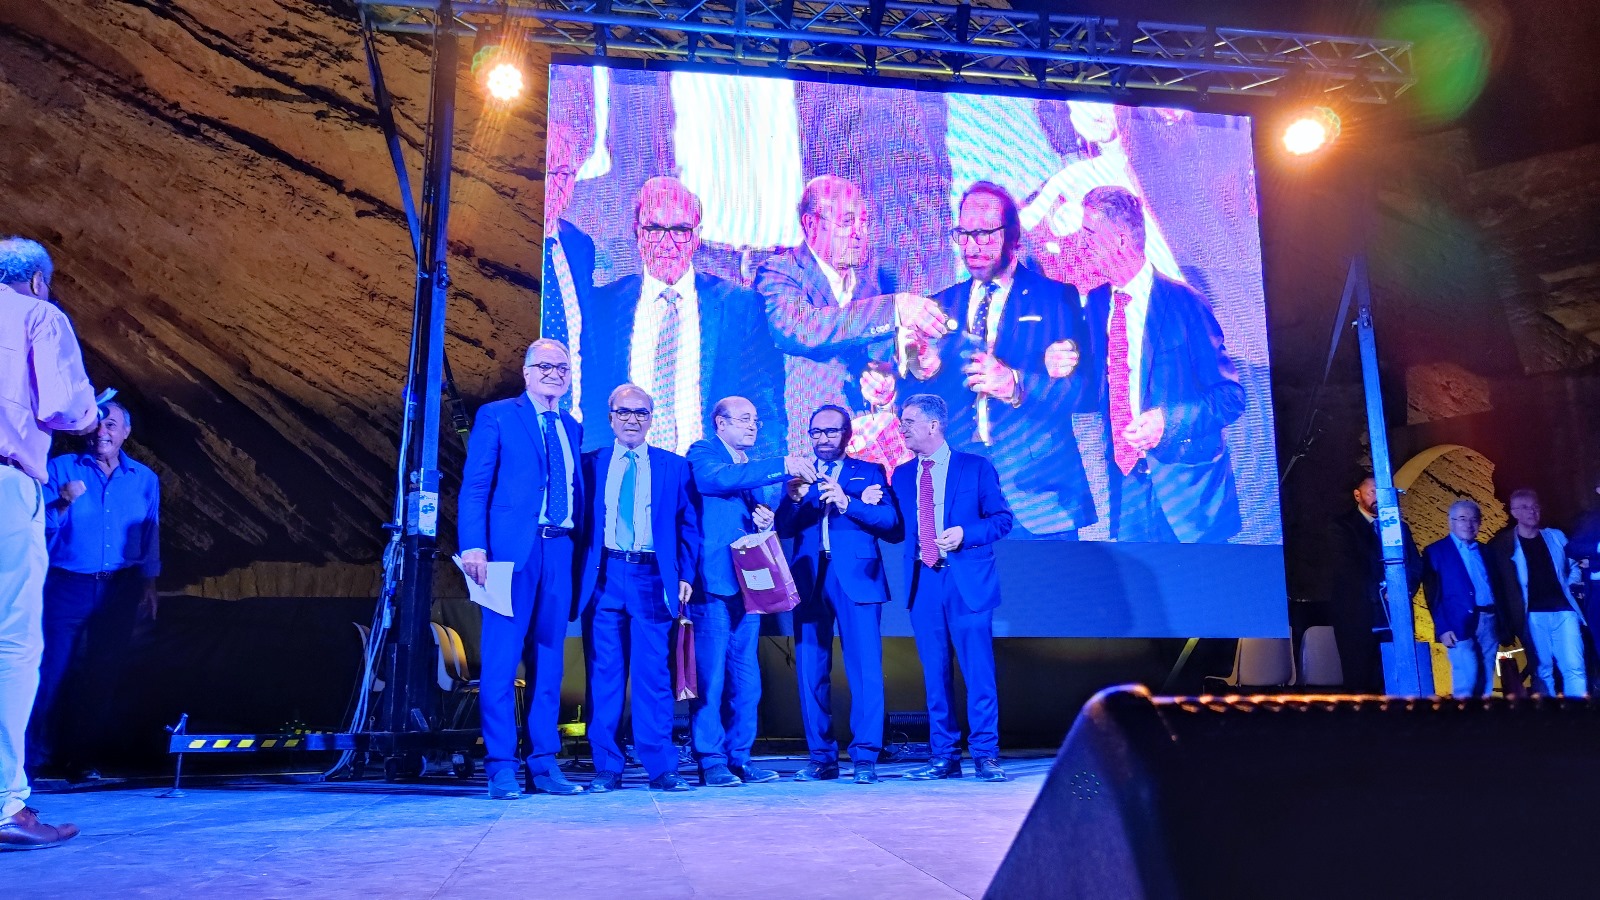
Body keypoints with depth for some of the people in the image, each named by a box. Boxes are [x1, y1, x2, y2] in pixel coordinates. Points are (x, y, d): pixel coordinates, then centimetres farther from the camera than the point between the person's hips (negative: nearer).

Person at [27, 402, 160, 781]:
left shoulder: (144, 479, 9)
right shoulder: (62, 468, 3)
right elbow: (42, 527, -2)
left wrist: (149, 585, 9)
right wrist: (63, 503, -21)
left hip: (120, 590, 2)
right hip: (68, 586, -2)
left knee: (103, 676, 4)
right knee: (54, 671, -5)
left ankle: (83, 759, 13)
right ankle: (35, 757, 6)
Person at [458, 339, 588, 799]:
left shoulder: (572, 428, 20)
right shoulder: (496, 416, 5)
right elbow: (474, 485, -2)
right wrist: (473, 546, -14)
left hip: (560, 552, 5)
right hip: (512, 549, -5)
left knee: (549, 661, 6)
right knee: (501, 660, -4)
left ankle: (543, 764, 12)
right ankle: (501, 766, 3)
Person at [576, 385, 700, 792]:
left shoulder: (674, 466, 12)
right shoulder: (590, 464, 12)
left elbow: (688, 526, 9)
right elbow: (578, 522, 10)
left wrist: (686, 575, -1)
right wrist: (579, 576, 0)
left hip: (652, 578, -1)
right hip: (603, 577, 1)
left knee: (654, 675, -1)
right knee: (604, 674, 2)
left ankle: (661, 768, 5)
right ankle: (606, 767, 9)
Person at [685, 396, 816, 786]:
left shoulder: (757, 468, 22)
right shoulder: (702, 454, 1)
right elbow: (721, 479, -21)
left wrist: (767, 520, 0)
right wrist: (782, 467, -25)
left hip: (748, 582, 7)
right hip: (712, 580, -7)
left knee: (745, 679, 8)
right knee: (710, 675, -6)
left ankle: (740, 757, 15)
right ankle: (711, 760, 2)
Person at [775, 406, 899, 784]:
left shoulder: (870, 473, 13)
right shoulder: (798, 476, 19)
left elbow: (892, 524, -1)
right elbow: (783, 529, 5)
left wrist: (848, 503, -14)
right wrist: (795, 498, -14)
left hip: (856, 580, -2)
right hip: (809, 580, 2)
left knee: (865, 670, -7)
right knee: (811, 671, 1)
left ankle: (865, 757, -1)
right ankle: (821, 757, 9)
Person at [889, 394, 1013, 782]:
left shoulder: (977, 467, 3)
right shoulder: (902, 475, 14)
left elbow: (1001, 518, 1)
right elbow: (898, 530, 13)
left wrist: (965, 533, -14)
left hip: (967, 581, -4)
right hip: (923, 582, 4)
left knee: (978, 671, -3)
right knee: (934, 674, 6)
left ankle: (986, 755, 6)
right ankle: (943, 757, 14)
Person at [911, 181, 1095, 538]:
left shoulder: (1056, 298, 1)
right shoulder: (944, 303, 11)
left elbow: (1077, 386, -8)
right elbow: (928, 397, 5)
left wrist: (1016, 383, -27)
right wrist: (921, 367, -18)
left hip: (1036, 489, -2)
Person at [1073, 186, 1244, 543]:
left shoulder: (1184, 303, -10)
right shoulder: (1095, 303, 4)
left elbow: (1230, 395, -8)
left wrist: (1170, 419, -24)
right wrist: (1062, 368, -11)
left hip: (1187, 484, -4)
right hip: (1126, 486, 4)